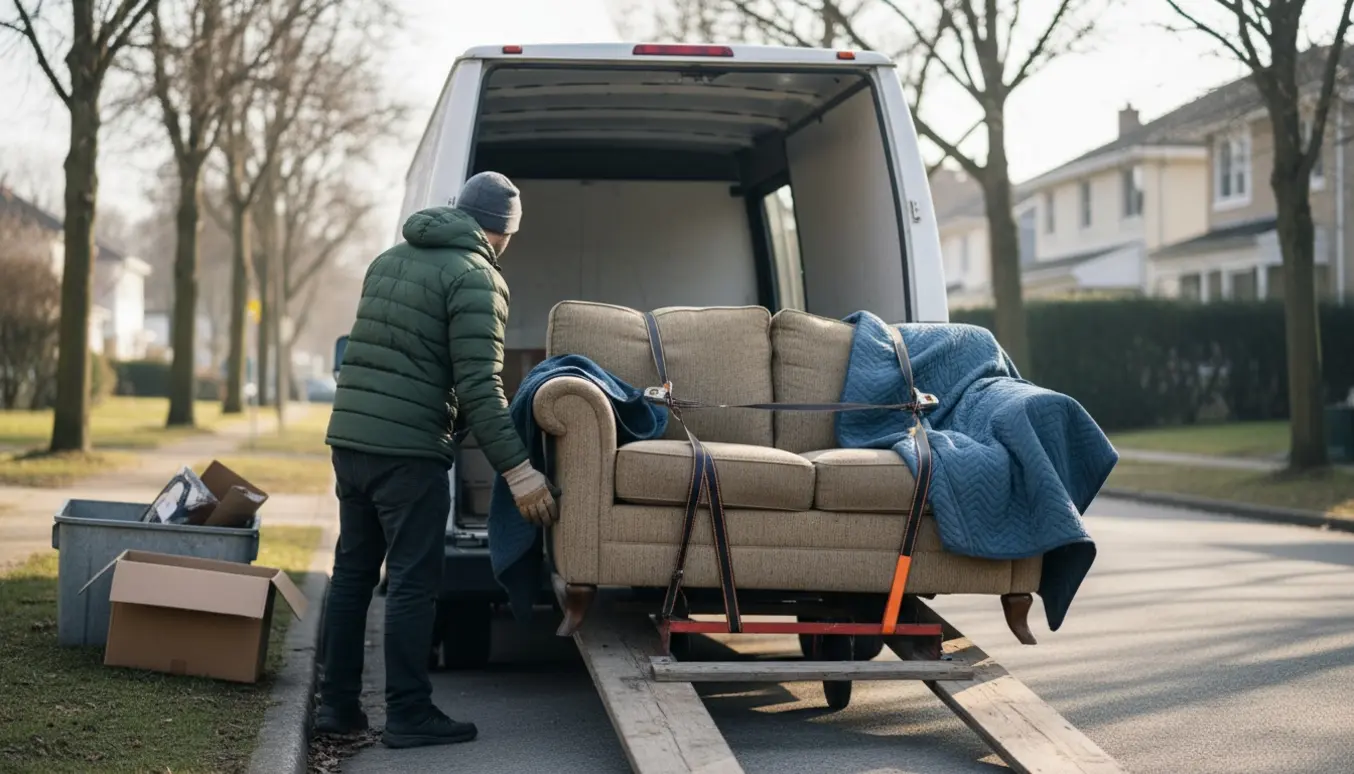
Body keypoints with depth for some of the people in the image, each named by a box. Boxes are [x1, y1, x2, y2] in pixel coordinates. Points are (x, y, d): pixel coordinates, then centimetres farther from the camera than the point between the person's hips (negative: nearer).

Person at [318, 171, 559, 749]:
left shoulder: (389, 260, 18)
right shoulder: (476, 278, -7)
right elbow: (479, 388, -16)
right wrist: (517, 470, -16)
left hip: (348, 436, 8)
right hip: (408, 448, -8)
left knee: (353, 571, 13)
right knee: (413, 582, -2)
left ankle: (337, 705, 17)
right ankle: (408, 715, 2)